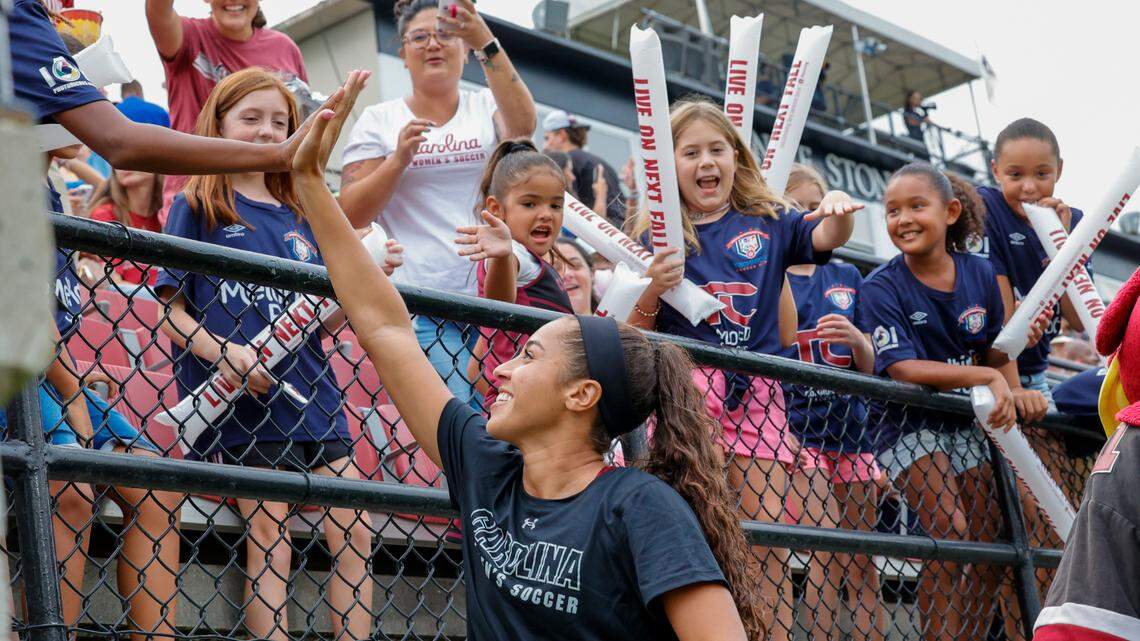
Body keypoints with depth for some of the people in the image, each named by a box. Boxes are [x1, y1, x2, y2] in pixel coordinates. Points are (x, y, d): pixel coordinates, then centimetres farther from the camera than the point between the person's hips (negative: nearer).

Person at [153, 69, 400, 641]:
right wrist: (221, 353, -19)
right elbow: (170, 308, -3)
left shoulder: (298, 216, 16)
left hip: (310, 391, 5)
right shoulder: (196, 207, 3)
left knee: (354, 534, 1)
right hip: (242, 400, -5)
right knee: (269, 539, -8)